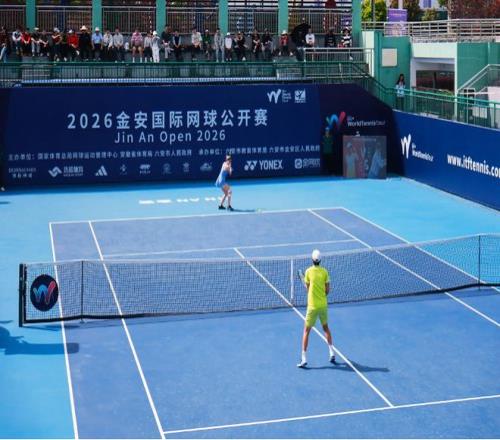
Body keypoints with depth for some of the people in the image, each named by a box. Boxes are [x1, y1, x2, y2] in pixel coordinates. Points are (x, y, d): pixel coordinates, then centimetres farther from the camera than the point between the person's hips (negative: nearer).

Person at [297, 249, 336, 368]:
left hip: (312, 306, -3)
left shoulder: (308, 271, -9)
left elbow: (308, 288, 1)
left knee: (306, 331, 3)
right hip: (323, 305, 3)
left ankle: (304, 359, -2)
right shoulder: (325, 272, -3)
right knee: (326, 327, 24)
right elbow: (327, 290, 0)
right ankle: (332, 353, 22)